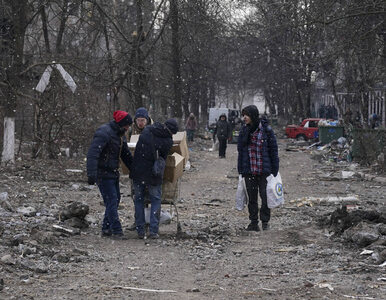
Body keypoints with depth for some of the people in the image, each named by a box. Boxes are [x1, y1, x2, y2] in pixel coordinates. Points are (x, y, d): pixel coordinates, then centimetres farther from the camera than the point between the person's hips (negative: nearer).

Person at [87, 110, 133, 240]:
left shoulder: (120, 135, 11)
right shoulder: (104, 133, -20)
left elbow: (126, 155, 20)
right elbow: (92, 154, -27)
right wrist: (91, 174, -34)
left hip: (113, 173, 10)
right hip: (103, 173, -10)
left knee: (116, 199, 12)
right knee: (111, 200, -10)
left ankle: (106, 229, 19)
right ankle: (116, 231, -8)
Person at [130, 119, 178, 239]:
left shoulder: (147, 130, 1)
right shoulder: (168, 141, -9)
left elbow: (138, 149, 10)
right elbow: (163, 158, -5)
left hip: (138, 173, 3)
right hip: (153, 175, -3)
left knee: (139, 200, 15)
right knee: (156, 201, 13)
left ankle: (140, 231, 13)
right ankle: (153, 231, 5)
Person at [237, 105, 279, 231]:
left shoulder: (266, 129, -7)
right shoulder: (244, 130, 5)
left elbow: (273, 150, -4)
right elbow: (240, 148, 10)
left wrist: (274, 170, -6)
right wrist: (240, 169, 6)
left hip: (264, 171, -4)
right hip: (249, 171, 4)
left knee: (265, 196, 1)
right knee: (251, 197, 7)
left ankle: (265, 221, 15)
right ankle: (253, 222, 15)